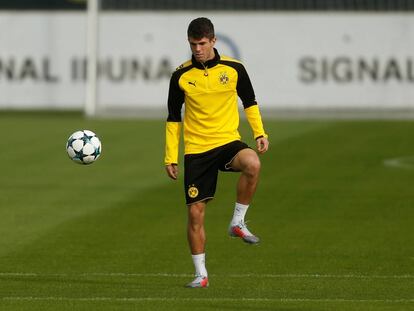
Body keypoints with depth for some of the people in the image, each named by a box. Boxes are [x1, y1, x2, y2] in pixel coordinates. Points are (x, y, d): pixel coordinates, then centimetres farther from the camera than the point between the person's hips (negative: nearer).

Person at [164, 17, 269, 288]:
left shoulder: (234, 69, -2)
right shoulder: (181, 76, -1)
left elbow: (250, 102, 13)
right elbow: (174, 118, 8)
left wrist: (260, 133, -1)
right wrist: (171, 157, 5)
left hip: (228, 141, -1)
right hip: (196, 150, 1)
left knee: (253, 164, -34)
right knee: (195, 212, -2)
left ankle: (238, 222, -15)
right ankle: (201, 274, 11)